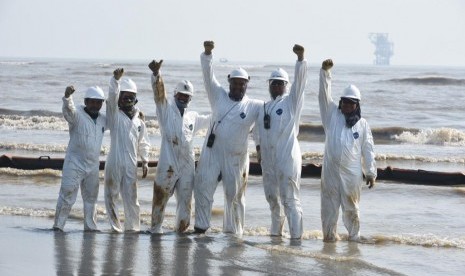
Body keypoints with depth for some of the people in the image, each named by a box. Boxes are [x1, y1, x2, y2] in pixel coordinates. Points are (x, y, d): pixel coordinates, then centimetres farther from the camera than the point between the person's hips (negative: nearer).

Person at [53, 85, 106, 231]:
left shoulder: (103, 119, 11)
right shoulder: (77, 115, -10)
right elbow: (68, 110, -32)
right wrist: (67, 96, -53)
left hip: (93, 166, 6)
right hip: (74, 164, -6)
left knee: (91, 197, 14)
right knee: (67, 195, -10)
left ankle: (90, 226, 24)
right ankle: (58, 226, -7)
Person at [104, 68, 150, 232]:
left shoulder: (139, 121, 16)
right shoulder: (115, 115, 3)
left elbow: (143, 143, 22)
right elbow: (112, 97, -14)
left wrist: (145, 161, 13)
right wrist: (116, 79, -28)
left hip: (131, 164, 3)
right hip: (114, 162, -3)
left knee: (131, 197, 2)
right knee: (112, 195, 0)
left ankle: (132, 226, 9)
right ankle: (115, 226, 8)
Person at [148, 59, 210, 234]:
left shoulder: (193, 117, 19)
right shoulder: (166, 109, 3)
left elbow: (211, 120, 34)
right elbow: (159, 92, -13)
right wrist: (156, 74, -29)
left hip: (187, 165, 5)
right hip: (168, 164, -5)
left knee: (185, 200, 8)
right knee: (160, 196, -1)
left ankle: (182, 229, 18)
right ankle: (156, 227, 10)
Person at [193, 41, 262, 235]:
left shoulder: (255, 107, 4)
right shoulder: (219, 97, 7)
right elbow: (208, 76, 0)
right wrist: (207, 53, -13)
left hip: (236, 158, -1)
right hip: (212, 153, 1)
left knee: (234, 195, 6)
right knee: (203, 188, -4)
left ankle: (233, 231, 16)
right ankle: (201, 225, 5)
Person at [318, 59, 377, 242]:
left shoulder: (362, 124, 5)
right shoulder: (333, 114, 7)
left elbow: (368, 150, 5)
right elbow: (324, 95, -3)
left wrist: (371, 173, 2)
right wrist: (325, 71, -14)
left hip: (352, 173, -1)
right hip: (331, 170, 1)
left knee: (351, 207, 5)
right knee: (329, 205, 3)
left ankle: (354, 236, 16)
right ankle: (329, 234, 12)